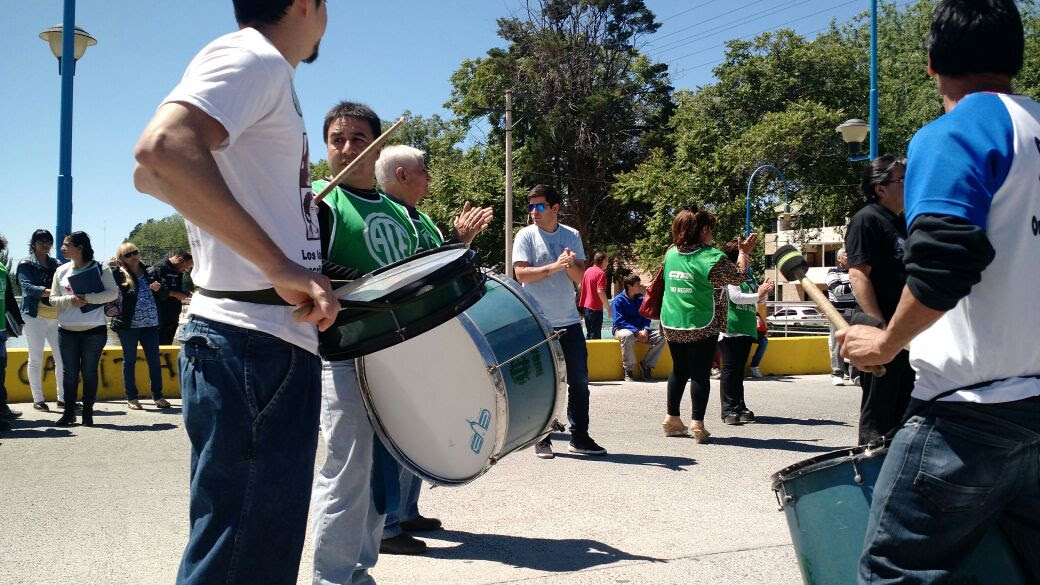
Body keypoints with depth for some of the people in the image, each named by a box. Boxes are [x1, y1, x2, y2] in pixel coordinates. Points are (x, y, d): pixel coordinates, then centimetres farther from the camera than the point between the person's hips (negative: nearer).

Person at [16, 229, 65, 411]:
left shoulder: (55, 264, 16)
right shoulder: (25, 264, 2)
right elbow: (27, 286, -14)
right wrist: (49, 292, -29)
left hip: (56, 315, 4)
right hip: (34, 315, -4)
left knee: (62, 358, 2)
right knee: (36, 358, 0)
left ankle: (63, 397, 10)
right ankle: (38, 399, 6)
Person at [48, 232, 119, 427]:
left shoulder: (100, 269, -2)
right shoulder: (61, 271, 8)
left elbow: (113, 293, -9)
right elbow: (53, 299, 7)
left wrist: (87, 297, -17)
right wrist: (70, 300, -13)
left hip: (94, 330, -3)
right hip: (67, 331, 3)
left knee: (89, 372, 3)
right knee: (70, 373, 7)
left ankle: (88, 413, 12)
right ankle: (69, 413, 15)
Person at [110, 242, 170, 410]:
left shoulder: (148, 272, 11)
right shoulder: (119, 274, -1)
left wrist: (158, 288, 0)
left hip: (150, 323, 3)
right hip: (128, 325, -3)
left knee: (154, 360, 5)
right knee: (129, 360, 7)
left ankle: (158, 396, 14)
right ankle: (131, 398, 14)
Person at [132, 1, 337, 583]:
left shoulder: (268, 76, 22)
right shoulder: (252, 57, -8)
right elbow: (162, 150, -26)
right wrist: (282, 267, -25)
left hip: (278, 344, 10)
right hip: (255, 343, -10)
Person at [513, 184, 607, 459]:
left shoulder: (572, 236, 7)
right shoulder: (526, 236, -2)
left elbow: (580, 277, 5)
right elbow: (521, 273, -12)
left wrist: (571, 265, -17)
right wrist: (554, 266, -22)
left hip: (569, 320, 4)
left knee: (579, 381, 7)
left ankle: (579, 437, 19)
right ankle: (542, 439, 16)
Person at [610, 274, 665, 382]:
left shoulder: (640, 299, 10)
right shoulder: (618, 300, -8)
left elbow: (646, 317, 10)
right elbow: (619, 321, -16)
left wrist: (645, 330, -12)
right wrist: (636, 332, -27)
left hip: (640, 330, 6)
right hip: (622, 329, -5)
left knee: (660, 336, -17)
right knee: (627, 336, -42)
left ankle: (646, 365, -8)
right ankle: (628, 369, -26)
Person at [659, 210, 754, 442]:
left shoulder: (671, 253, 4)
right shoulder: (711, 257, -13)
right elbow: (737, 277, -1)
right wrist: (743, 253, 14)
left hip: (672, 324, 6)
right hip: (701, 326, -6)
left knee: (679, 371, 17)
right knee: (700, 373, 1)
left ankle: (672, 418, 23)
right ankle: (697, 423, -1)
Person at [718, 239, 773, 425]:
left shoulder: (748, 274, 17)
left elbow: (758, 300, 21)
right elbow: (736, 297, -17)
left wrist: (764, 292, 0)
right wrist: (758, 295, -13)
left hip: (746, 329, 8)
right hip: (730, 328, -8)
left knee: (739, 369, 11)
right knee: (730, 368, -5)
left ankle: (739, 408, 16)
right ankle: (729, 410, -3)